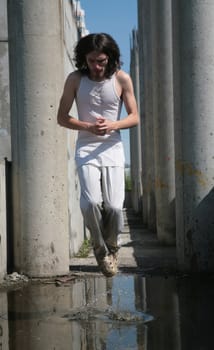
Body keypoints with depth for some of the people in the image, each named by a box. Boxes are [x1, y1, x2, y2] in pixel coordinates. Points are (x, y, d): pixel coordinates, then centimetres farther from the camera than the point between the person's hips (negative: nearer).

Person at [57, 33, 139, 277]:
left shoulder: (122, 79, -2)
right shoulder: (75, 79, -2)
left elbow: (134, 117, 1)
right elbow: (62, 118, 2)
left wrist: (112, 125, -19)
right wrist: (88, 126, -16)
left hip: (112, 149, 0)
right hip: (86, 149, 0)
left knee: (114, 206, -10)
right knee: (90, 202, -20)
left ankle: (111, 247, 21)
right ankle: (99, 248, 7)